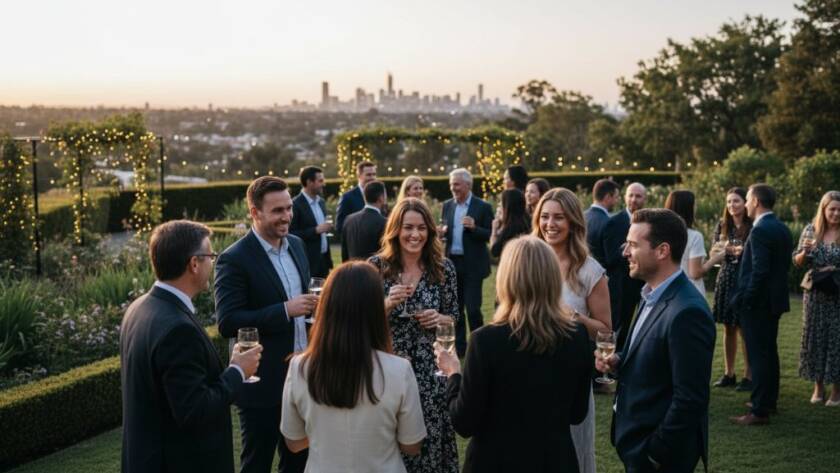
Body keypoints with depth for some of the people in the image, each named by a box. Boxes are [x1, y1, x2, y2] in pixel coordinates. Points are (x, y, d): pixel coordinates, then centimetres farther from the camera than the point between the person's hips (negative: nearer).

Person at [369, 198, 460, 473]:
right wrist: (388, 304, -20)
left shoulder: (444, 268, -1)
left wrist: (439, 318, -12)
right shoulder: (376, 265, -5)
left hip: (429, 368, 1)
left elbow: (453, 317, 9)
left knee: (430, 438, 5)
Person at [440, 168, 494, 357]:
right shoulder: (447, 205, 10)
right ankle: (459, 346, 20)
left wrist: (474, 227, -23)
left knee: (472, 307, -6)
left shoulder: (482, 207, -5)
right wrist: (441, 232, -7)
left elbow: (490, 236, -7)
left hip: (473, 265, -5)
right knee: (455, 307, 10)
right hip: (452, 262, 5)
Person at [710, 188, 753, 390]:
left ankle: (748, 376, 3)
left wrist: (742, 252, -20)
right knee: (728, 328, 9)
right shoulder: (722, 225, 9)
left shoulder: (753, 227, -5)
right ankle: (729, 374, 17)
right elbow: (713, 255, 11)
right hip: (725, 280, 5)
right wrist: (721, 248, -9)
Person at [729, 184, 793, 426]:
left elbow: (760, 270, -23)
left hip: (758, 301, -10)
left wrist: (745, 300, -17)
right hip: (776, 299, 10)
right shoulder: (782, 229, 10)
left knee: (758, 355, -6)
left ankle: (759, 410, -4)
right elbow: (784, 265, 13)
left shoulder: (760, 230, -18)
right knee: (769, 351, 19)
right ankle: (769, 399, 31)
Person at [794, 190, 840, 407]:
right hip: (814, 294, 2)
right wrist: (805, 251, -15)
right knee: (814, 337, 6)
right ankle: (818, 387, 19)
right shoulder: (810, 231, 2)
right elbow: (798, 262, 4)